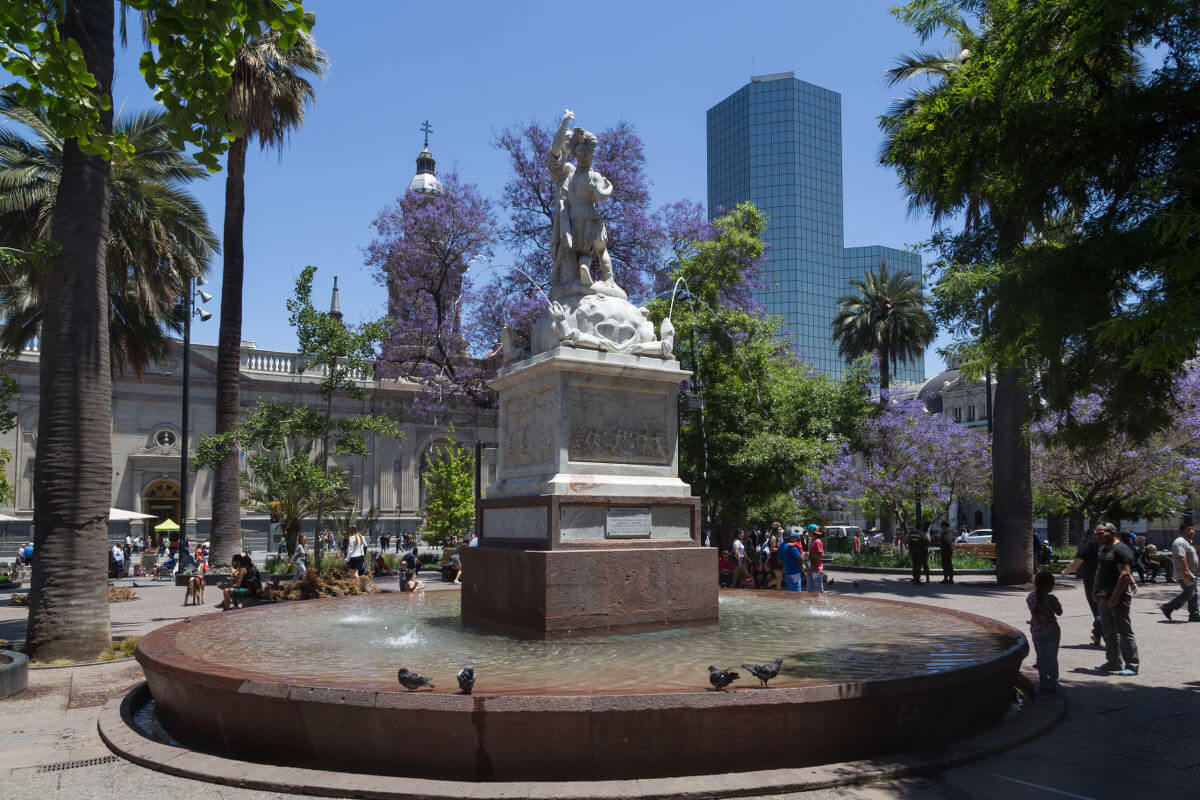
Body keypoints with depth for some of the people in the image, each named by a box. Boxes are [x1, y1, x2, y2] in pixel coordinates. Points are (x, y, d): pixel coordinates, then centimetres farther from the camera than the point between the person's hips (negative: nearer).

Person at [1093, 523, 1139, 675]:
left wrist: (1115, 596, -22)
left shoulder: (1121, 549, -13)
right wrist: (1095, 591, 15)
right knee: (1109, 631, 14)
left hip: (1119, 596, -9)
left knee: (1124, 631, -5)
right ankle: (1113, 662, 22)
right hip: (1104, 596, 10)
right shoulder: (1102, 549, 17)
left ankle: (1132, 666, 1)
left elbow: (1125, 574, -20)